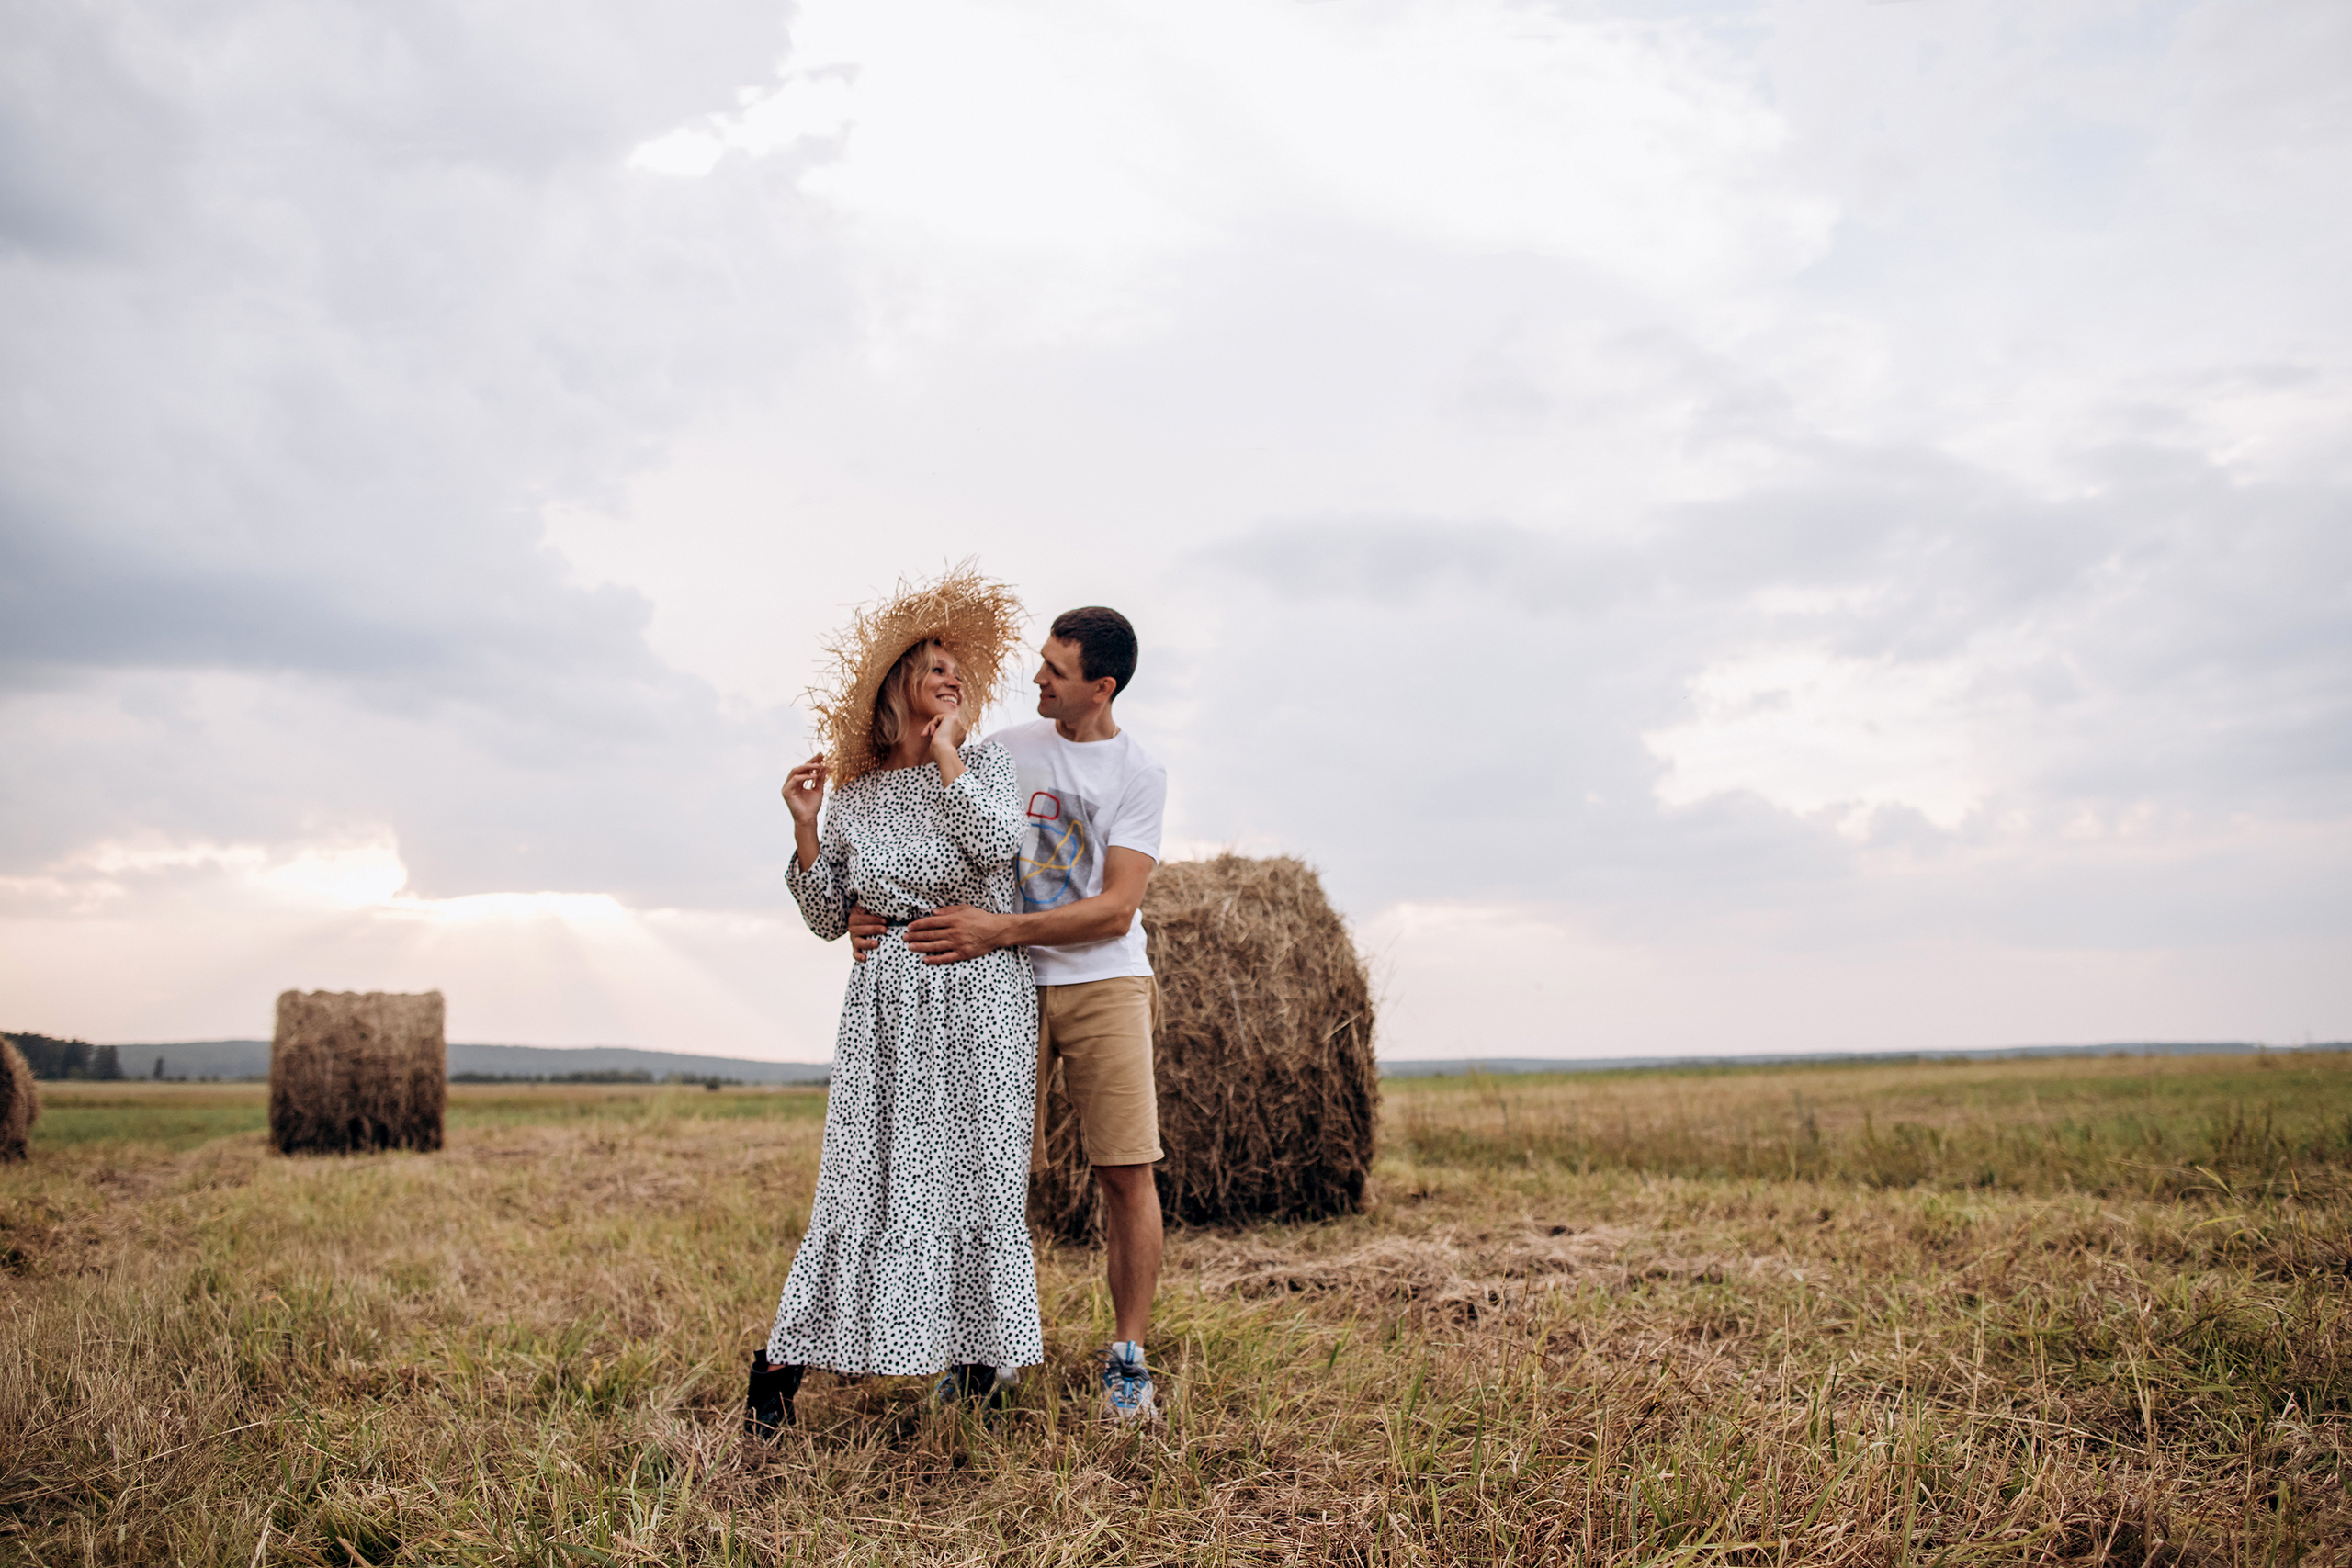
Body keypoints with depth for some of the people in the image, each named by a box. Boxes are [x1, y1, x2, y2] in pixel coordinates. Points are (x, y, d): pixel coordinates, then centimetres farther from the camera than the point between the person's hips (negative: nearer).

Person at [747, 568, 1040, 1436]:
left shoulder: (984, 763, 3)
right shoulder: (851, 796, 8)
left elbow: (998, 843, -18)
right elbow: (827, 918, 9)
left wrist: (944, 754, -10)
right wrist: (804, 828, -3)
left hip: (981, 997, -1)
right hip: (887, 1004, 1)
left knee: (979, 1170, 3)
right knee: (864, 1175, -4)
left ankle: (974, 1351, 18)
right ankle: (783, 1359, 3)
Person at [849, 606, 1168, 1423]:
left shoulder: (1139, 772, -3)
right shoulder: (1003, 751, 7)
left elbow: (1116, 909, -12)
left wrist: (998, 931, -21)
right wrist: (874, 905, -10)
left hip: (1102, 983, -2)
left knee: (1125, 1170, -6)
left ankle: (1128, 1357, 6)